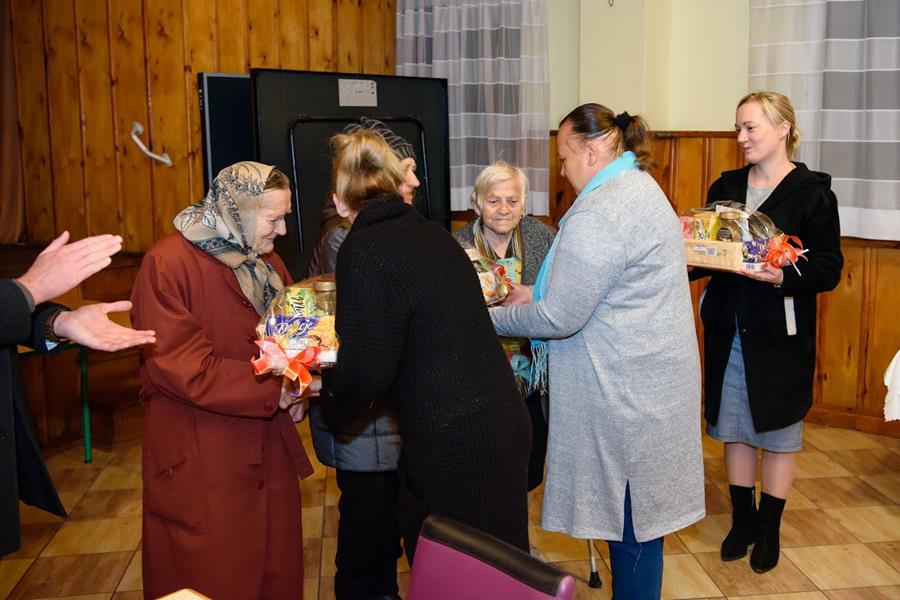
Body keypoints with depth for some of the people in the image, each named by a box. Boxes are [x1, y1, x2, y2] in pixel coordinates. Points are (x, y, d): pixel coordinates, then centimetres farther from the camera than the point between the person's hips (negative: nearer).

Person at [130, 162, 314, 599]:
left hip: (268, 453, 7)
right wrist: (273, 390, -21)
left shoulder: (268, 264, 10)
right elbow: (184, 369, -20)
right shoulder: (168, 264, -15)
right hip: (199, 465, -6)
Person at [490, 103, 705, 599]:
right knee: (637, 512, 19)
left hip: (625, 388, -10)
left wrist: (491, 318, -7)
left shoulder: (598, 213, -21)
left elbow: (559, 319, -20)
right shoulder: (640, 187, 12)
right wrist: (538, 293, 14)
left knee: (629, 517, 4)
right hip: (648, 377, 10)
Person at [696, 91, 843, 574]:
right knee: (732, 424, 12)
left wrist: (783, 276, -27)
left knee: (779, 428, 8)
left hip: (780, 334, -4)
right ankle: (743, 519, 29)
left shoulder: (812, 192, -8)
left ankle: (769, 528, 25)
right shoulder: (726, 187, 7)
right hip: (727, 329, 5)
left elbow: (829, 269, -11)